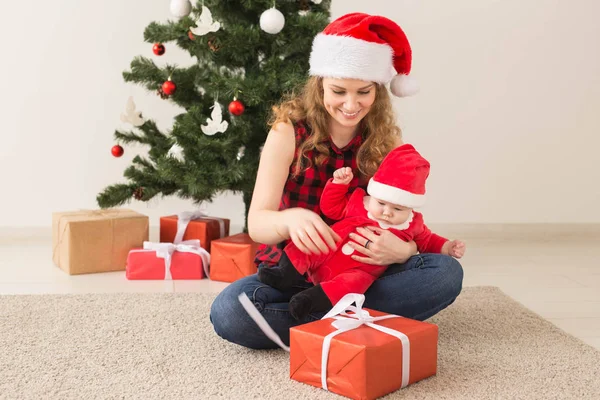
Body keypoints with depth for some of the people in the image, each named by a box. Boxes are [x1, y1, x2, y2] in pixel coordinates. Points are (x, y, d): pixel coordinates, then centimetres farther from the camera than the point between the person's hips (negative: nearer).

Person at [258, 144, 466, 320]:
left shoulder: (412, 225, 4)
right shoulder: (358, 202, 5)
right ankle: (287, 274, -18)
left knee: (357, 281, -37)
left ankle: (314, 299, -45)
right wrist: (338, 184, 1)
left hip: (358, 273, -2)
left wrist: (447, 248, 4)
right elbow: (331, 208, 14)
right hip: (324, 258, 2)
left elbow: (426, 241, 20)